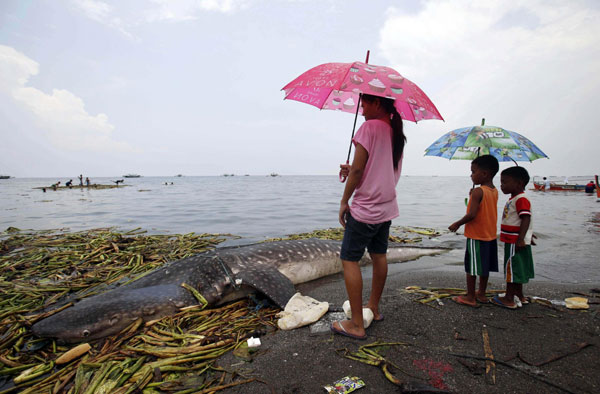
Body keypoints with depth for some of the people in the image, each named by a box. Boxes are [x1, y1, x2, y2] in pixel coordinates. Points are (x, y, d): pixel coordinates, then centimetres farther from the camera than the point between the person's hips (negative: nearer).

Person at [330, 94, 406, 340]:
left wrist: (344, 201, -9)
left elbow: (358, 169, -17)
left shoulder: (369, 127, -12)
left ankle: (357, 325, 1)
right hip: (387, 208, 9)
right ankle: (374, 308, 32)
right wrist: (353, 171, 13)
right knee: (379, 256, 17)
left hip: (365, 208, -9)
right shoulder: (396, 132, 12)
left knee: (349, 259, -3)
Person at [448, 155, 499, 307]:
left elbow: (472, 214, -25)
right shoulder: (495, 191, 6)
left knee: (471, 267, 2)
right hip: (490, 235, 8)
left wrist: (457, 224, -13)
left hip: (476, 236, -8)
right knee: (484, 266, 17)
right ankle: (481, 294, 29)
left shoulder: (478, 191, -20)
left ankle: (470, 297, 11)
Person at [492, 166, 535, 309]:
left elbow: (526, 219, -26)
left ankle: (509, 299, 7)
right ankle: (519, 296, 30)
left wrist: (520, 240, -30)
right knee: (516, 268, 18)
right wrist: (526, 236, 28)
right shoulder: (514, 199, 14)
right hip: (512, 241, 11)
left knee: (512, 268, -2)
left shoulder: (521, 200, -19)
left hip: (516, 242, -11)